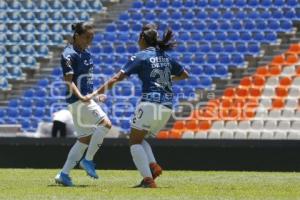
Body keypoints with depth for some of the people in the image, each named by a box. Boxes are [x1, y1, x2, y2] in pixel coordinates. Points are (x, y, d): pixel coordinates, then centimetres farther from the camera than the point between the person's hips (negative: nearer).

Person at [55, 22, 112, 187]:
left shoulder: (85, 53, 15)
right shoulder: (69, 54, -12)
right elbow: (68, 81, -19)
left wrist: (94, 95, 25)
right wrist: (81, 97, -32)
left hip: (85, 98, 10)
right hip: (77, 100, -10)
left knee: (85, 139, 11)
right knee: (105, 124, -20)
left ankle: (64, 174, 12)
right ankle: (88, 160, -10)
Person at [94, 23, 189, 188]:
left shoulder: (141, 57, -1)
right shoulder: (165, 57, 17)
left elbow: (118, 78, -8)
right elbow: (184, 75, 29)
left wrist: (96, 93, -5)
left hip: (150, 103, -6)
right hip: (167, 107, 7)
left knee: (134, 141, 1)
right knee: (140, 138, 20)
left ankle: (148, 179, -15)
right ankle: (153, 166, -5)